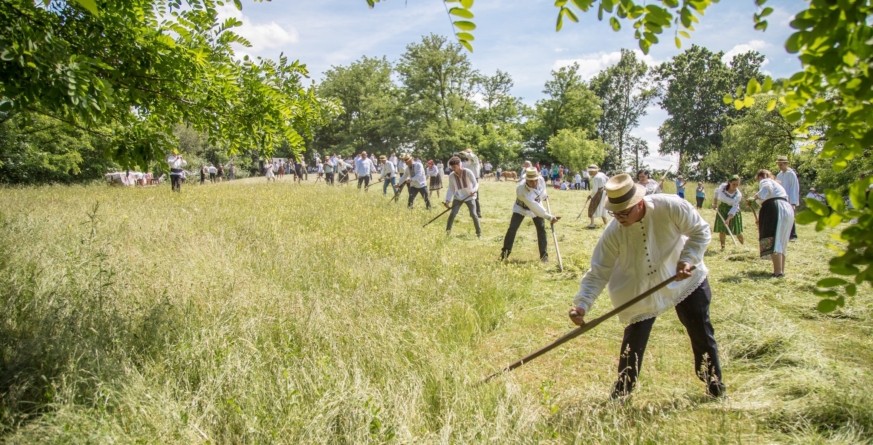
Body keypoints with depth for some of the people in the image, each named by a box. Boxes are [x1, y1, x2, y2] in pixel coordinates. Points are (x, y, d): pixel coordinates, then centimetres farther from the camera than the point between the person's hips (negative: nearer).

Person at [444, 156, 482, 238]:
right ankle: (447, 232, 2)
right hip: (458, 197, 2)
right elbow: (451, 189, -7)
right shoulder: (451, 176, -11)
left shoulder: (468, 172, -20)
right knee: (452, 213, -12)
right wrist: (447, 201, -18)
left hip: (469, 197, -2)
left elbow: (476, 184, -19)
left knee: (473, 214, -11)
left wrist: (473, 191, -41)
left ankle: (479, 233, 5)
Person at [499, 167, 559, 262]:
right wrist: (549, 217, -45)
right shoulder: (521, 190, -42)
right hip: (521, 207, -4)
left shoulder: (541, 180, -29)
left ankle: (544, 255, 6)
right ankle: (505, 251, 4)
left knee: (541, 229, -3)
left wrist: (544, 195, 19)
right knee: (512, 228, -12)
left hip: (537, 205, 4)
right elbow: (534, 208, -43)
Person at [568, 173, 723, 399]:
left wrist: (688, 259, -28)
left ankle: (716, 388, 36)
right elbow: (598, 272, -24)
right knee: (633, 342, -3)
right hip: (641, 290, -1)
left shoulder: (670, 207, -30)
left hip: (686, 279, 1)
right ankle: (620, 394, 17)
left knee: (702, 335, 13)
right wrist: (582, 304, -36)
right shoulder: (613, 232, -28)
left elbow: (700, 231, -14)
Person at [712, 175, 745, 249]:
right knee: (722, 229, -5)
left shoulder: (738, 194, -19)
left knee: (737, 231, 1)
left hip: (733, 212, -2)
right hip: (722, 210, 2)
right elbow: (717, 192, 10)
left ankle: (744, 244, 23)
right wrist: (715, 203, 4)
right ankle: (722, 247, 3)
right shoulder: (722, 187, -13)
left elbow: (734, 208, -22)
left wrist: (728, 219, -31)